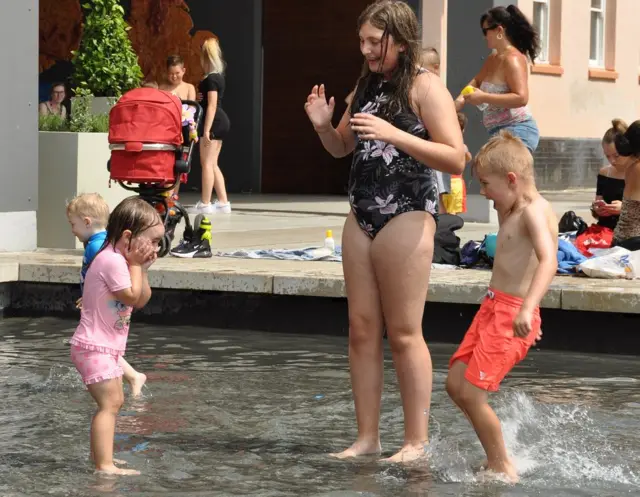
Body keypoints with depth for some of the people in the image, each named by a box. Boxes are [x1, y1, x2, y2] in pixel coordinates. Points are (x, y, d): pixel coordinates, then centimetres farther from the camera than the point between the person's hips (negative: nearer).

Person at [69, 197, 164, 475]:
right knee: (109, 403, -16)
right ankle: (104, 466, -20)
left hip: (107, 347, 11)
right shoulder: (112, 261, -20)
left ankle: (100, 455, 31)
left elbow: (142, 300, 12)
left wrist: (141, 267, 1)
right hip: (94, 347, -11)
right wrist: (136, 265, -13)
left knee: (115, 401, 19)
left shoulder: (120, 259, 13)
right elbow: (132, 296, -22)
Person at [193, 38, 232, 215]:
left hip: (214, 122, -10)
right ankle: (223, 202, 10)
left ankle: (205, 204, -7)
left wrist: (206, 130, -22)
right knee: (213, 164, 12)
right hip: (221, 121, 10)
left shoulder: (211, 79, -15)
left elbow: (212, 105, -20)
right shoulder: (218, 76, 14)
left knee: (207, 163, -7)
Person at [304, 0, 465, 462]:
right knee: (362, 329, 6)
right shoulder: (367, 85, 14)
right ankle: (367, 437, 12)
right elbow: (342, 147, 25)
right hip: (361, 217, 7)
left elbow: (456, 159, -16)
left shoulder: (424, 87, -7)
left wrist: (393, 134, -24)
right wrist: (323, 125, 2)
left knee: (404, 333, -5)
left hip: (406, 218, -7)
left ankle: (417, 442, 2)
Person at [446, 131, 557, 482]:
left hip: (512, 313, -10)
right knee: (455, 383, 11)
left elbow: (548, 260, -34)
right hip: (492, 307, 10)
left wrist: (528, 308, -44)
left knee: (472, 393, -11)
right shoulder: (512, 210, 12)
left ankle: (502, 468, 3)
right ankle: (498, 454, 19)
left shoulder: (534, 212, -17)